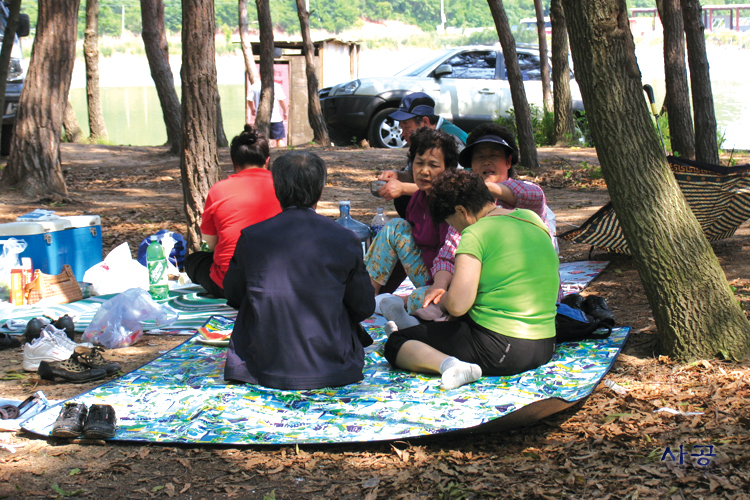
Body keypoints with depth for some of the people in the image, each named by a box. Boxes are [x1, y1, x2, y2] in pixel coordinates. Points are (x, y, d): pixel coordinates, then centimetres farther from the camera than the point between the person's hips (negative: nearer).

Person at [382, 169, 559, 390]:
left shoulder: (476, 234, -14)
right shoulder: (533, 219, 9)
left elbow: (457, 305, -20)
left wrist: (443, 300, 3)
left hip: (499, 351, -9)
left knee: (396, 344, -1)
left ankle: (450, 365, -21)